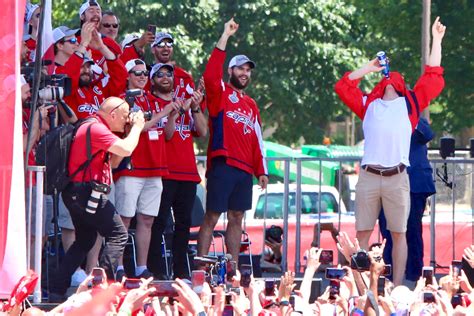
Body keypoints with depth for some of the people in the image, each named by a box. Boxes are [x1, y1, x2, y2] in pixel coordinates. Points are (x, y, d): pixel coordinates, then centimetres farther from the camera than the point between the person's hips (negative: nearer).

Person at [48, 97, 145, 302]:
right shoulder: (96, 128, -14)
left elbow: (113, 162, 23)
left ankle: (57, 289, 14)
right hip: (88, 192, -11)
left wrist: (131, 132, 14)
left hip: (76, 193, 11)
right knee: (118, 234, -7)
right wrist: (137, 127, -7)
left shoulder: (94, 127, 20)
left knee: (85, 240, 18)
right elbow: (126, 149, -25)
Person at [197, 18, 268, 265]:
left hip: (245, 170, 6)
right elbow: (210, 75, -17)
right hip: (222, 166, -6)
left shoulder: (251, 105, 21)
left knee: (236, 219, 8)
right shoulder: (220, 94, 3)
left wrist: (261, 171, 14)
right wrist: (225, 36, -18)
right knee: (211, 217, -7)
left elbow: (257, 140, 22)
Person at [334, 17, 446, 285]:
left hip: (397, 178, -1)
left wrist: (437, 41, 15)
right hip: (369, 177, 1)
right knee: (363, 233, 0)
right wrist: (369, 68, 25)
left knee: (399, 234, 0)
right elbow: (343, 87, 22)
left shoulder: (410, 103, 16)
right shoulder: (369, 105, 20)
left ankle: (397, 290, 1)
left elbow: (433, 79, 14)